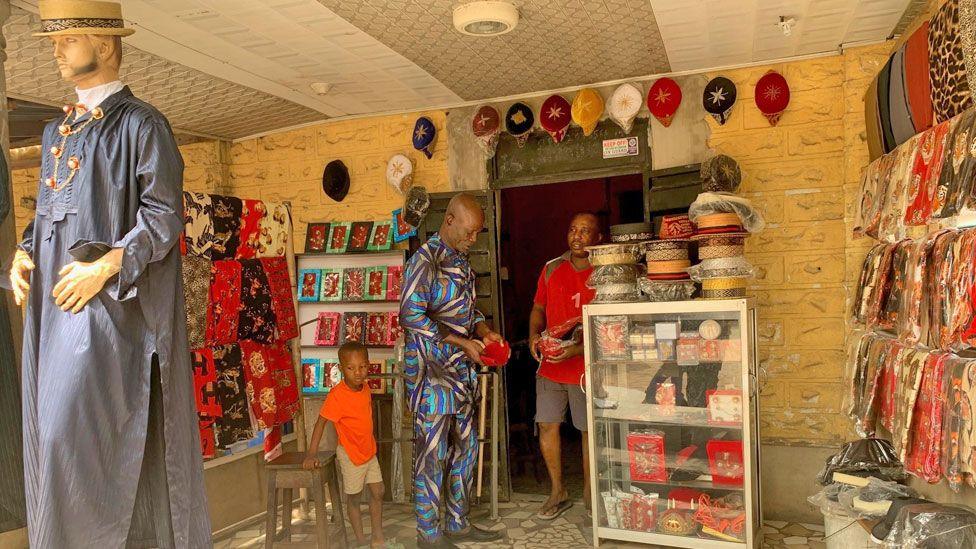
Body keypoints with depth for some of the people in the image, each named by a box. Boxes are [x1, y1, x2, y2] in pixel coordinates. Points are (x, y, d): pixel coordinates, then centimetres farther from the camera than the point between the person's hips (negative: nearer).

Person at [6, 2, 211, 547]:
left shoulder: (140, 123, -4)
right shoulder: (58, 130, 19)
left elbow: (164, 215, -11)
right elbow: (47, 211, 23)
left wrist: (105, 267, -19)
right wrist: (25, 252, 4)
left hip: (108, 300, -7)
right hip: (55, 300, 7)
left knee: (74, 429, -10)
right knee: (53, 429, 9)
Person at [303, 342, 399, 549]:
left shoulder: (365, 388, -5)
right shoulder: (337, 395, -26)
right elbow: (321, 422, -21)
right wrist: (311, 453, -22)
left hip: (369, 451, 7)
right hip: (351, 455, -6)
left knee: (378, 493, 13)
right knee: (353, 498, 11)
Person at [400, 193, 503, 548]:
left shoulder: (461, 261, 13)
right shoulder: (426, 259, -14)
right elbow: (411, 315, -21)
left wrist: (485, 332, 3)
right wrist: (462, 342, -20)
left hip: (462, 372, 9)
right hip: (432, 370, -9)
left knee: (466, 447, 15)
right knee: (432, 452, 1)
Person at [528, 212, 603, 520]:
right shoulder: (551, 269, 7)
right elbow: (538, 308, 17)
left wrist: (578, 349, -23)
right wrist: (534, 336, -2)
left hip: (586, 366, -4)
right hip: (550, 365, 4)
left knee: (589, 430, 6)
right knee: (547, 425, 6)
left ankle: (589, 492, 25)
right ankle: (558, 493, 23)